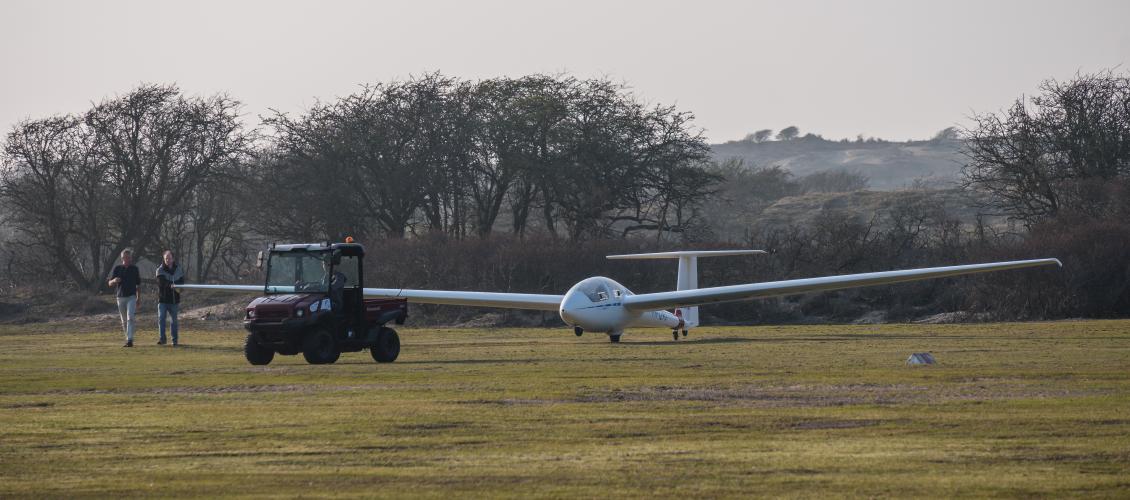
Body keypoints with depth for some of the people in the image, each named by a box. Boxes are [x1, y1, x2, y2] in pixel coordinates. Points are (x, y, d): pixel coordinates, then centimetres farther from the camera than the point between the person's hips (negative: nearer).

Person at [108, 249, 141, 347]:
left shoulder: (134, 269, 6)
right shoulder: (117, 269, 6)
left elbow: (138, 285, 12)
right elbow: (110, 283, 4)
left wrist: (138, 299, 9)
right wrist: (114, 281, -20)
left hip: (131, 297, -2)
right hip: (121, 297, 2)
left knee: (130, 318, -16)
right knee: (124, 321, 7)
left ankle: (130, 340, -23)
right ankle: (128, 338, 19)